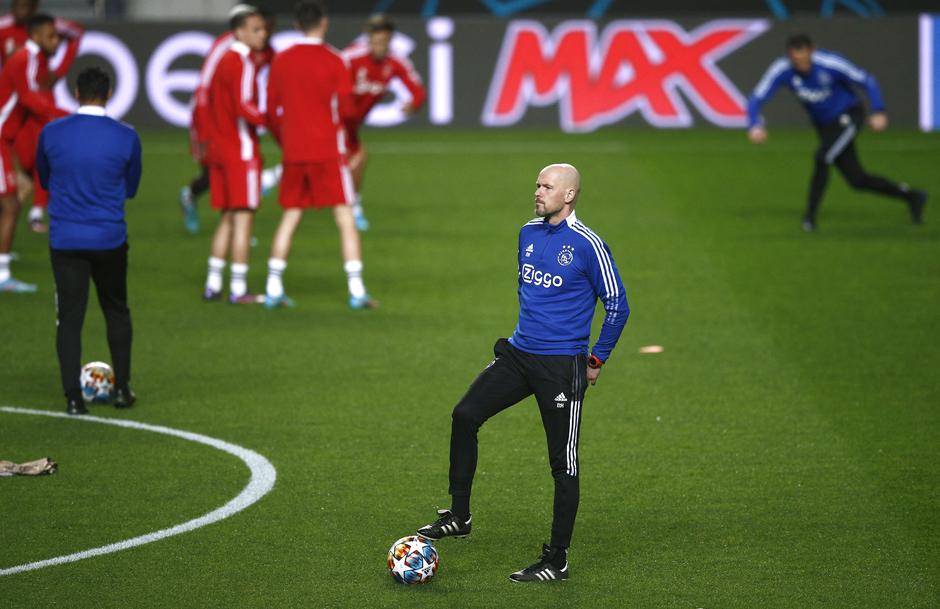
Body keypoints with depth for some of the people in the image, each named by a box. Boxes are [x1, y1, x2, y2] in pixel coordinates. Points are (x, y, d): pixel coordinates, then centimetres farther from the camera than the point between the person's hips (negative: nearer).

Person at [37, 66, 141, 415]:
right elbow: (130, 189, 8)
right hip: (110, 239, 0)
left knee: (69, 317, 4)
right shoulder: (127, 138, -6)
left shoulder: (51, 134, -4)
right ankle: (122, 389, 21)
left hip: (65, 240, 0)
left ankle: (73, 397, 0)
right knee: (116, 311, 18)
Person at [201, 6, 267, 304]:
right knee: (243, 216, -5)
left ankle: (213, 284, 13)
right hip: (241, 149, -9)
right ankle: (238, 288, -6)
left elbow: (211, 105, 19)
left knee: (228, 218, 14)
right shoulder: (241, 63, -13)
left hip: (220, 148, 9)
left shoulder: (223, 61, 15)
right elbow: (243, 107, -22)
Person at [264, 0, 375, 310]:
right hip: (327, 152, -4)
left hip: (293, 153, 4)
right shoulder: (333, 61, -7)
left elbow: (272, 111, 8)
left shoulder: (281, 61, 5)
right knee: (345, 219, -1)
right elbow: (345, 109, -7)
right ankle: (356, 290, -7)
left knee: (289, 220, 11)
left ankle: (273, 289, 7)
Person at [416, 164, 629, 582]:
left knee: (563, 462, -1)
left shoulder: (587, 245, -13)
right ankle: (458, 517, 10)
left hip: (562, 366, -7)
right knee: (465, 416, -1)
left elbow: (617, 305, -8)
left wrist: (597, 360, -4)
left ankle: (557, 560, 5)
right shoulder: (528, 234, 8)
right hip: (519, 355, 7)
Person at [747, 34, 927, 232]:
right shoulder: (782, 70, -17)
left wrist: (878, 112, -26)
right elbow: (757, 99, -16)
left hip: (849, 115, -5)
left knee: (822, 157, -28)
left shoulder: (830, 64, -26)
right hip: (825, 125, 5)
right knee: (857, 180, 4)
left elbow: (867, 81, -16)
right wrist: (755, 125, -34)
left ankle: (810, 215, -17)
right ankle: (912, 197, 22)